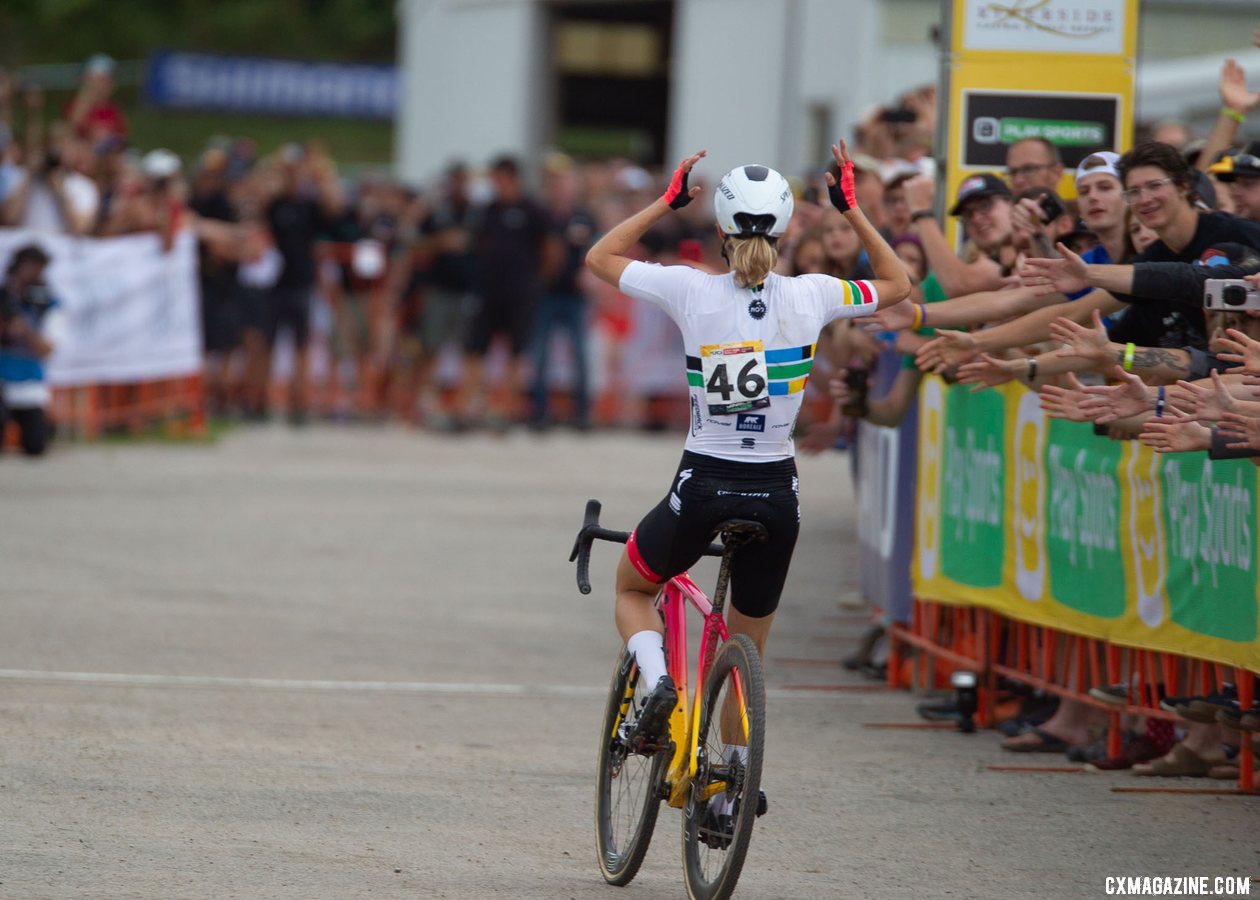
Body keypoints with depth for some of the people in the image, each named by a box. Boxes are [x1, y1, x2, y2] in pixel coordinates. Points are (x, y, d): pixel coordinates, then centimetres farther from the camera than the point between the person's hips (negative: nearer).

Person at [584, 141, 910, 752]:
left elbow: (600, 257, 7)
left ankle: (657, 680, -5)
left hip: (703, 484, -2)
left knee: (631, 590, 25)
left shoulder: (692, 290, -10)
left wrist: (668, 202, 11)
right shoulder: (810, 296, -5)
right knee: (746, 657, 18)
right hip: (776, 494, 2)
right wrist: (852, 210, 14)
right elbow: (898, 285, 15)